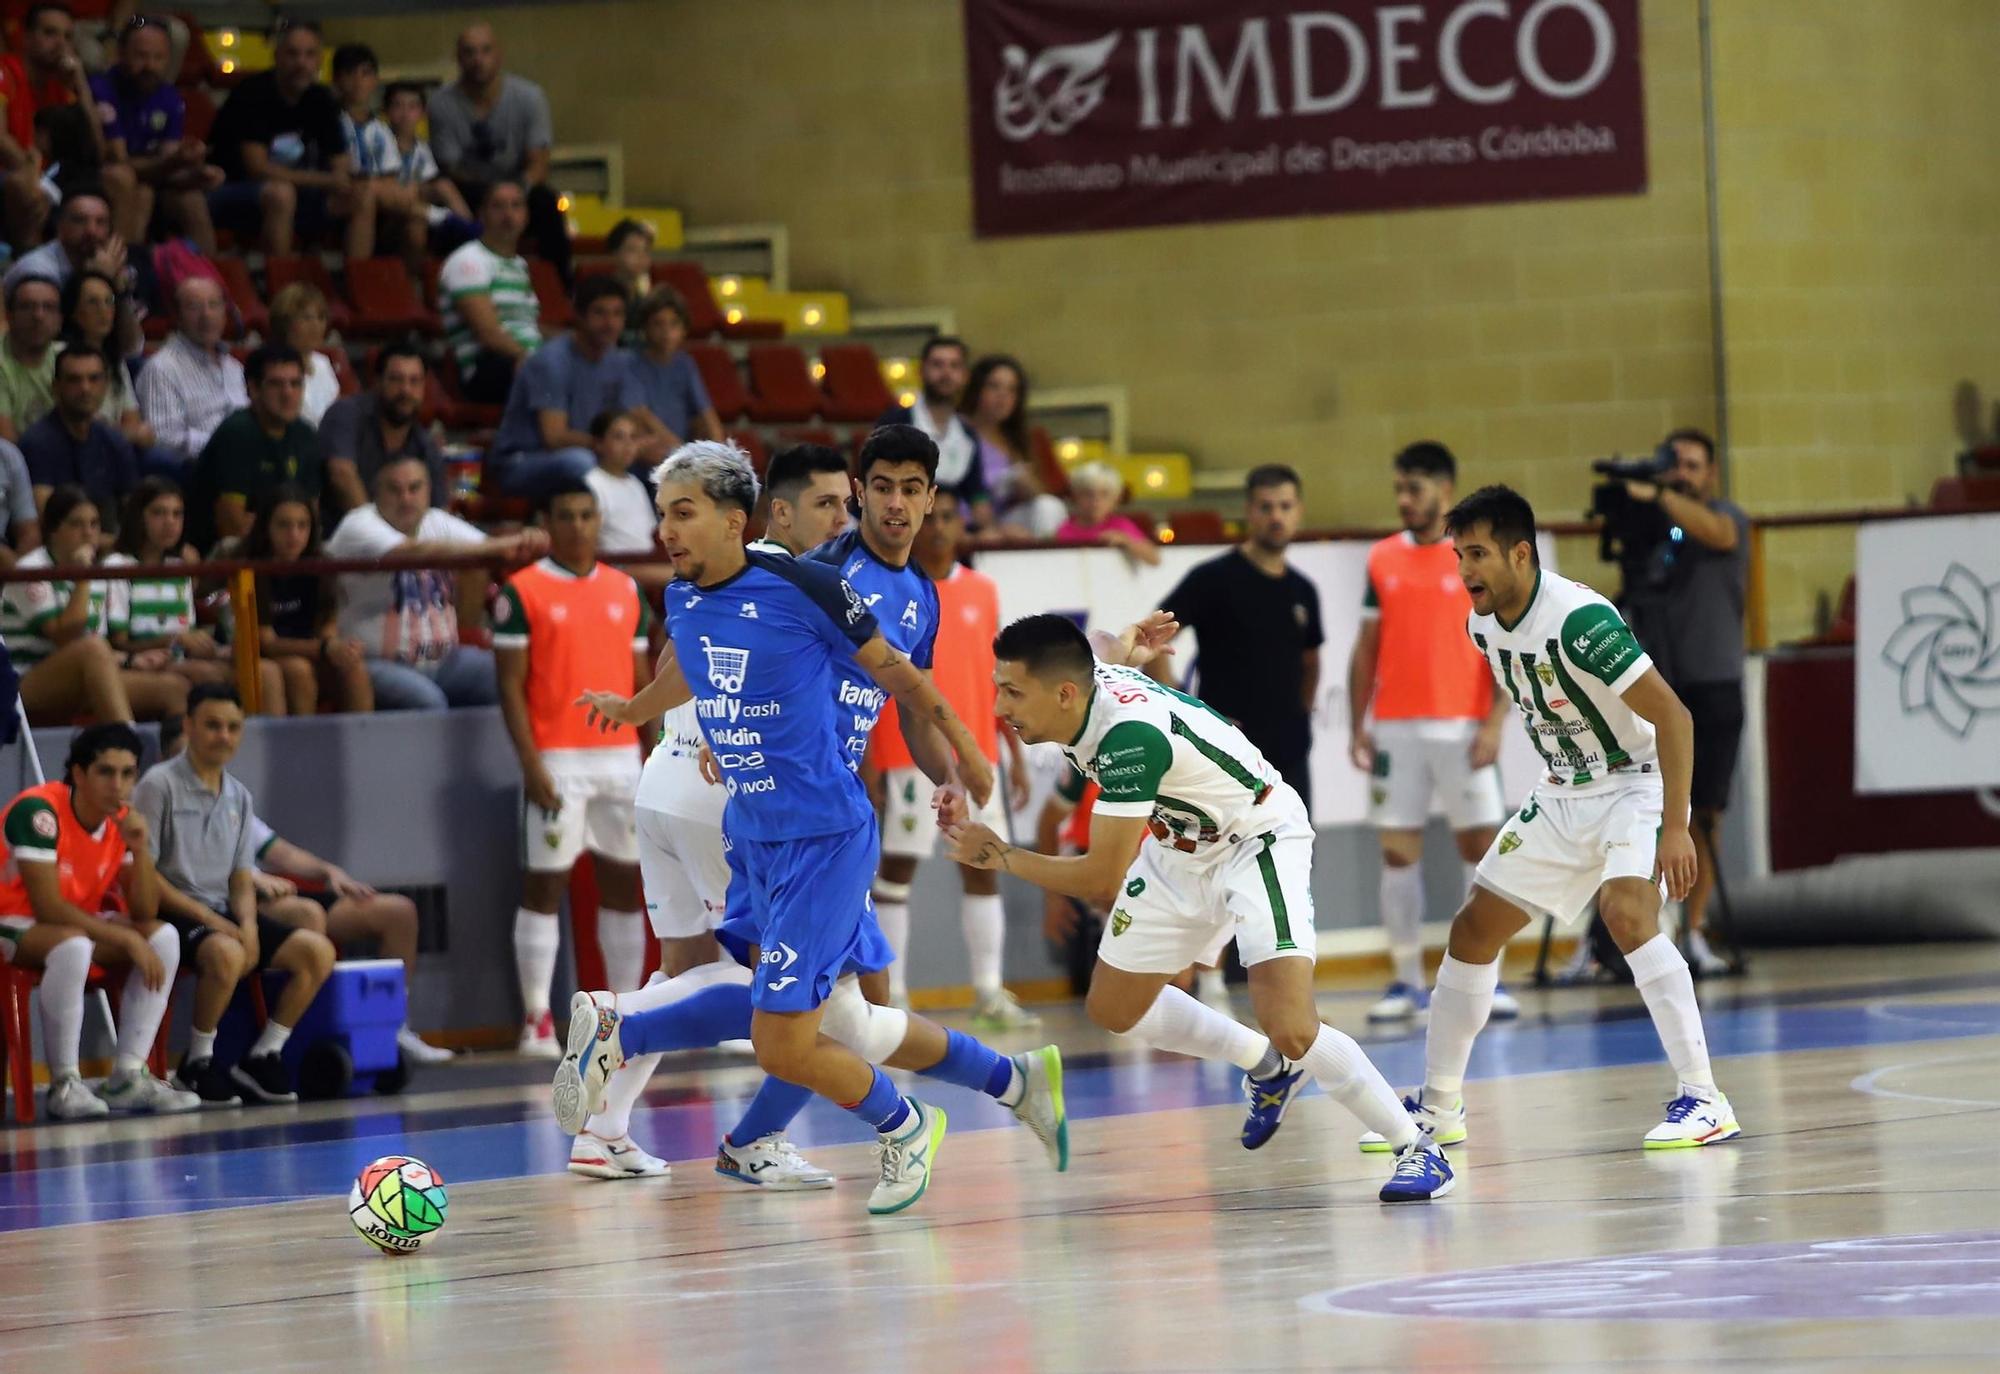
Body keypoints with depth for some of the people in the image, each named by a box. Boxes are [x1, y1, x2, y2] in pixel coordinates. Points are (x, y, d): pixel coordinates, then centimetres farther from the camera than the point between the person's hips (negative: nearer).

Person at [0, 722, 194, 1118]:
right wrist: (126, 939, -26)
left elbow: (145, 914, -2)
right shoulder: (40, 811, -24)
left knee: (163, 936, -11)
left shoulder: (123, 821, -1)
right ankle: (64, 1084, -28)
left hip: (77, 924, 8)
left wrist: (140, 850, -19)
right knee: (73, 945, -38)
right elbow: (48, 907, -28)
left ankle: (127, 1077, -11)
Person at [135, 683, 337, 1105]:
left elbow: (242, 878, 14)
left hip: (222, 915, 7)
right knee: (226, 954, -38)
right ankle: (196, 1065, -18)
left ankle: (262, 1056, -1)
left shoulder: (238, 797, 15)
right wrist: (205, 916, -18)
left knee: (317, 951, -10)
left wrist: (247, 923, -8)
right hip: (173, 913, -7)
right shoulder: (159, 785, -7)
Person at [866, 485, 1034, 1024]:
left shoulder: (983, 591, 9)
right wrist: (866, 764, -11)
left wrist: (1016, 755, 11)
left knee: (983, 867, 5)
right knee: (897, 867, -2)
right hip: (909, 755, -5)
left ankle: (989, 993, 10)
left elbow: (998, 678, 14)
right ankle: (891, 995, 2)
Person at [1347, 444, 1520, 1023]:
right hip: (1395, 729, 3)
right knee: (1398, 852, 2)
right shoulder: (1383, 559, 9)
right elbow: (1367, 649, 12)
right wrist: (1357, 727, 5)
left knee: (1481, 846, -2)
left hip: (1461, 728, -3)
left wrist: (1494, 723, -12)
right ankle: (1407, 980, 7)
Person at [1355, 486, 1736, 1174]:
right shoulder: (1483, 626, -2)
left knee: (1626, 911, -31)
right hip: (1562, 794, 9)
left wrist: (1675, 826, -32)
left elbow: (1673, 717, -27)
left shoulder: (1579, 620, -27)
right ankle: (1438, 1106, 21)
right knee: (1473, 929, 8)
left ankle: (1704, 1099, -28)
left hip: (1635, 784, -9)